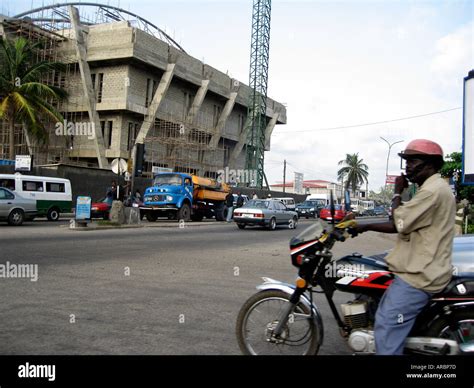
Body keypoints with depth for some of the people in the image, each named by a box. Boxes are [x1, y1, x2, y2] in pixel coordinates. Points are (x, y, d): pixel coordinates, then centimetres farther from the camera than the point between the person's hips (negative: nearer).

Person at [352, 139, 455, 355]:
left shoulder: (433, 190, -18)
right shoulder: (433, 188, 18)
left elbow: (400, 222, -19)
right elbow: (402, 226, 18)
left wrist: (397, 192, -5)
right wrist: (367, 227, 10)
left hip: (418, 275, -11)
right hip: (419, 270, 11)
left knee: (387, 327, -12)